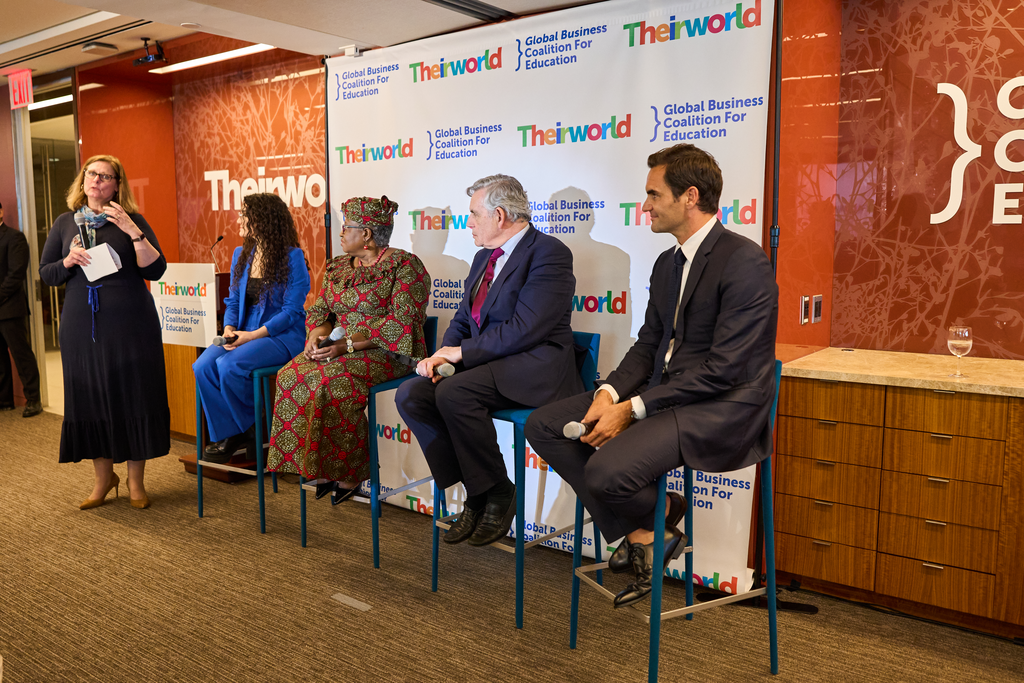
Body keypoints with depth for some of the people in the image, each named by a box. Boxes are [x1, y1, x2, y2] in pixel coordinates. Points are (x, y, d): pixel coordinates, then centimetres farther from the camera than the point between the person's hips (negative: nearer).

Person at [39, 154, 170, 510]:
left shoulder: (131, 221, 2)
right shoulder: (65, 223, 10)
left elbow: (155, 270, -8)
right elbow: (45, 274, 11)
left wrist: (134, 233, -19)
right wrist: (68, 261, -9)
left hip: (130, 324, -2)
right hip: (82, 325, 3)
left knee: (133, 395, 0)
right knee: (90, 398, 6)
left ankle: (136, 480, 15)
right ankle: (103, 477, 23)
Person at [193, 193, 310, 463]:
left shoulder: (293, 258, -8)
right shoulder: (241, 255, 13)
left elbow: (292, 310, -12)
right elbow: (233, 301, 17)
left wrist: (253, 335, -19)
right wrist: (229, 328, -5)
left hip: (282, 336, -6)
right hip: (243, 335, 6)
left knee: (229, 365, -29)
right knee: (203, 365, -21)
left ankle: (248, 428, -2)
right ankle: (226, 434, -6)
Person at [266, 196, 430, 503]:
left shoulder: (404, 265, -7)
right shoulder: (337, 267, 18)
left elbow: (402, 322, -16)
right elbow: (319, 309, 18)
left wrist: (348, 344, -21)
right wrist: (316, 335, -7)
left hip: (387, 352, -7)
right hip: (338, 350, 7)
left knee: (333, 380, -33)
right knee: (292, 376, -20)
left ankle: (349, 473, -18)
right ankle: (322, 470, -15)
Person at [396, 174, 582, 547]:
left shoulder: (548, 252, -11)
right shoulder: (484, 257, 19)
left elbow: (525, 329, -21)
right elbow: (463, 320, 19)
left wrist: (461, 351, -15)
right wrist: (442, 353, -3)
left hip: (536, 365, -8)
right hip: (484, 363, 9)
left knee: (453, 393, -31)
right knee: (410, 395, -11)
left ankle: (498, 492, -9)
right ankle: (475, 493, -2)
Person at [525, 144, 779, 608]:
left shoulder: (744, 262, -15)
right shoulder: (667, 264, 14)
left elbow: (724, 369, -21)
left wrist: (633, 408, -20)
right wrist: (610, 392, -6)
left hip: (722, 410, -9)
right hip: (664, 393, 9)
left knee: (607, 469, -31)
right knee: (543, 426, -3)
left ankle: (658, 514, 7)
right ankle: (639, 533, 2)